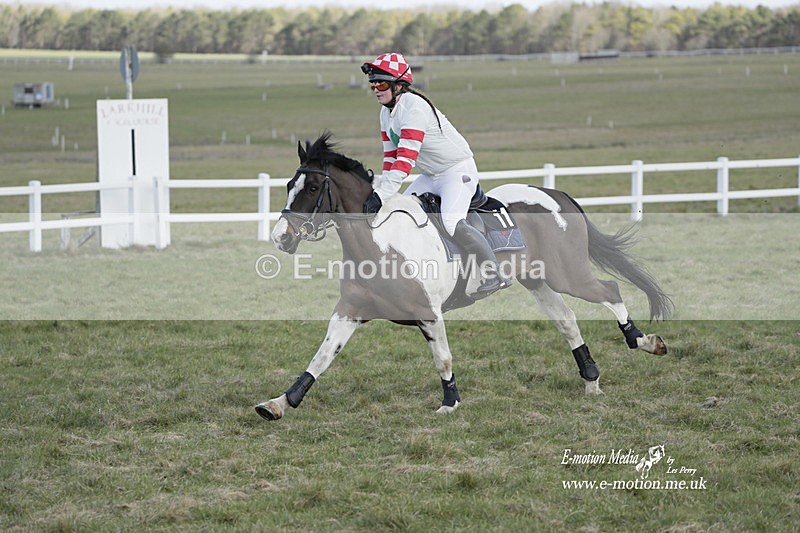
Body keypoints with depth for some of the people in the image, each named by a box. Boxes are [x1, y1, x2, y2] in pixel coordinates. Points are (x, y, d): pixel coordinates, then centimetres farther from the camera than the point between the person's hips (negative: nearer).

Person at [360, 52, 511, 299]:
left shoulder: (415, 108, -25)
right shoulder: (387, 113, 6)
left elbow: (406, 158, -32)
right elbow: (391, 156, 11)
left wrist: (382, 194, -37)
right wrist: (381, 184, -5)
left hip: (458, 170, -10)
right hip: (430, 176, 10)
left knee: (452, 222, -27)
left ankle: (494, 275, -18)